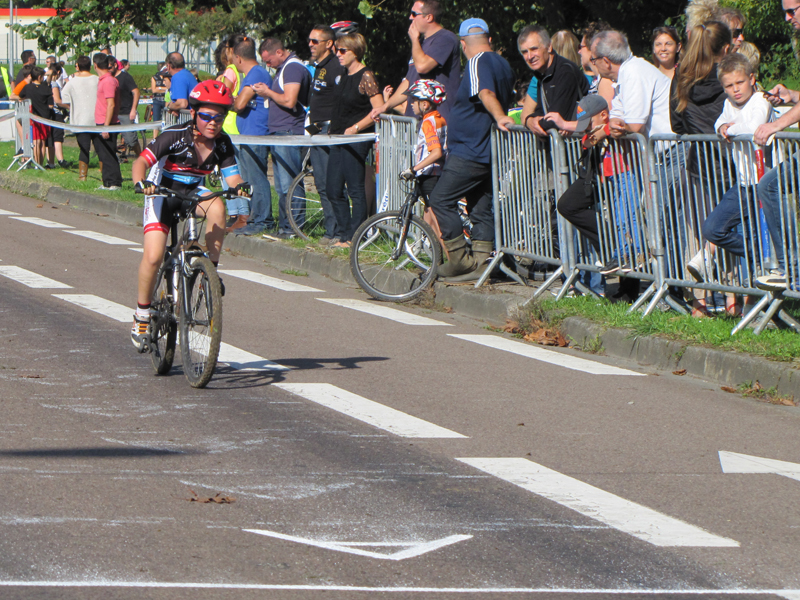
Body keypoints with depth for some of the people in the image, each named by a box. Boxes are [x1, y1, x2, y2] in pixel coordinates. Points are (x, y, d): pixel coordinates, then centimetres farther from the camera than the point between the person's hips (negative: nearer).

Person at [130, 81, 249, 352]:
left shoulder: (222, 143, -11)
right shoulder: (174, 136, -23)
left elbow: (232, 177, -16)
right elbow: (141, 161, -26)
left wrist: (239, 186, -40)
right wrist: (141, 182, -47)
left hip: (193, 192, 3)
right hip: (163, 193, -3)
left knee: (217, 207, -32)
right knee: (153, 257, -17)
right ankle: (142, 314, 3)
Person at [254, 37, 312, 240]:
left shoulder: (293, 67, -13)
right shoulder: (284, 67, 19)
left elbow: (289, 101, -23)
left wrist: (268, 92, -8)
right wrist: (267, 92, 7)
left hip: (289, 134, -11)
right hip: (279, 133, 11)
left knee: (289, 185, -9)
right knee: (281, 186, 12)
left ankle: (293, 229, -7)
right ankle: (284, 227, 15)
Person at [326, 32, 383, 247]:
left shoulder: (365, 76, -11)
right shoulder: (344, 75, 14)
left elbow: (379, 109, -17)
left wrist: (355, 128, -17)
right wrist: (333, 128, 16)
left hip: (356, 140, -9)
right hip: (338, 139, 9)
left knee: (355, 190, -4)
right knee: (333, 190, 9)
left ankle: (353, 237, 0)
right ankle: (342, 232, 19)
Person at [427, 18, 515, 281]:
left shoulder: (477, 62, -14)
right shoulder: (503, 64, 15)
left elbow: (486, 94, -32)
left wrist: (498, 117, -46)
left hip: (469, 151, -10)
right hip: (489, 153, 10)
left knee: (441, 200, -5)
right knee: (481, 208, 10)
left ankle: (460, 260, -6)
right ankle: (480, 264, 7)